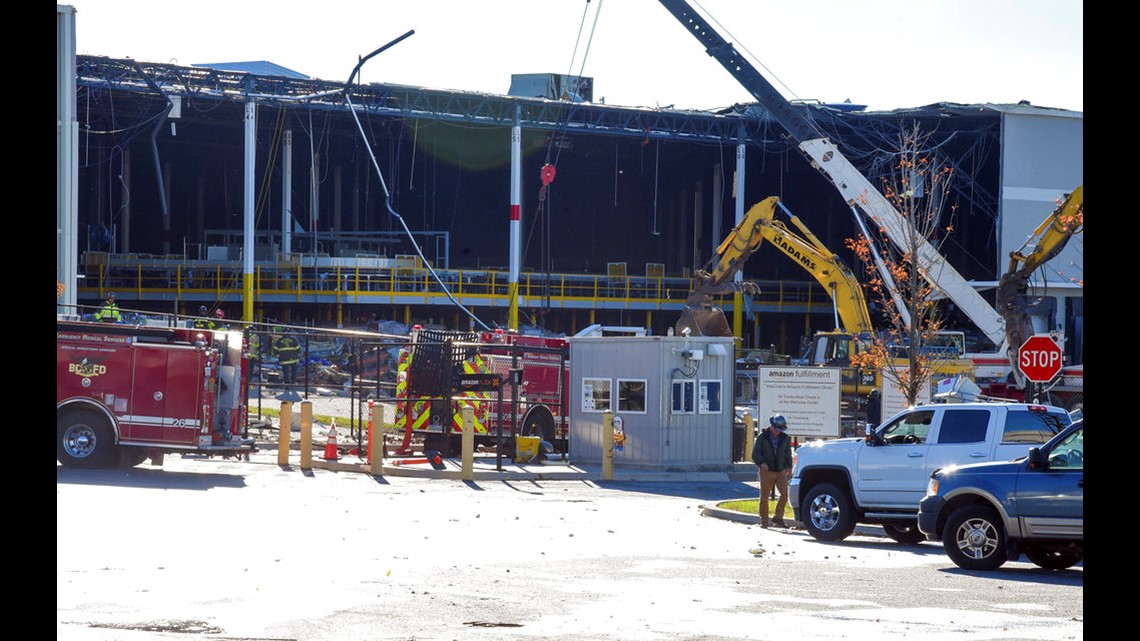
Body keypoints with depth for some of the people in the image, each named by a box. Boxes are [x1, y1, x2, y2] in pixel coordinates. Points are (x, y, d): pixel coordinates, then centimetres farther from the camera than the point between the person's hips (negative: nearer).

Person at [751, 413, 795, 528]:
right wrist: (762, 463, -20)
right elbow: (755, 454, -2)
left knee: (784, 494, -9)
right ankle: (763, 520, 12)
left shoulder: (785, 438, 8)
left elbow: (788, 454, 19)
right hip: (767, 471, -3)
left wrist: (789, 467, 6)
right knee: (764, 497, 1)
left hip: (781, 471, 3)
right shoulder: (762, 437, -2)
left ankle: (778, 518, 4)